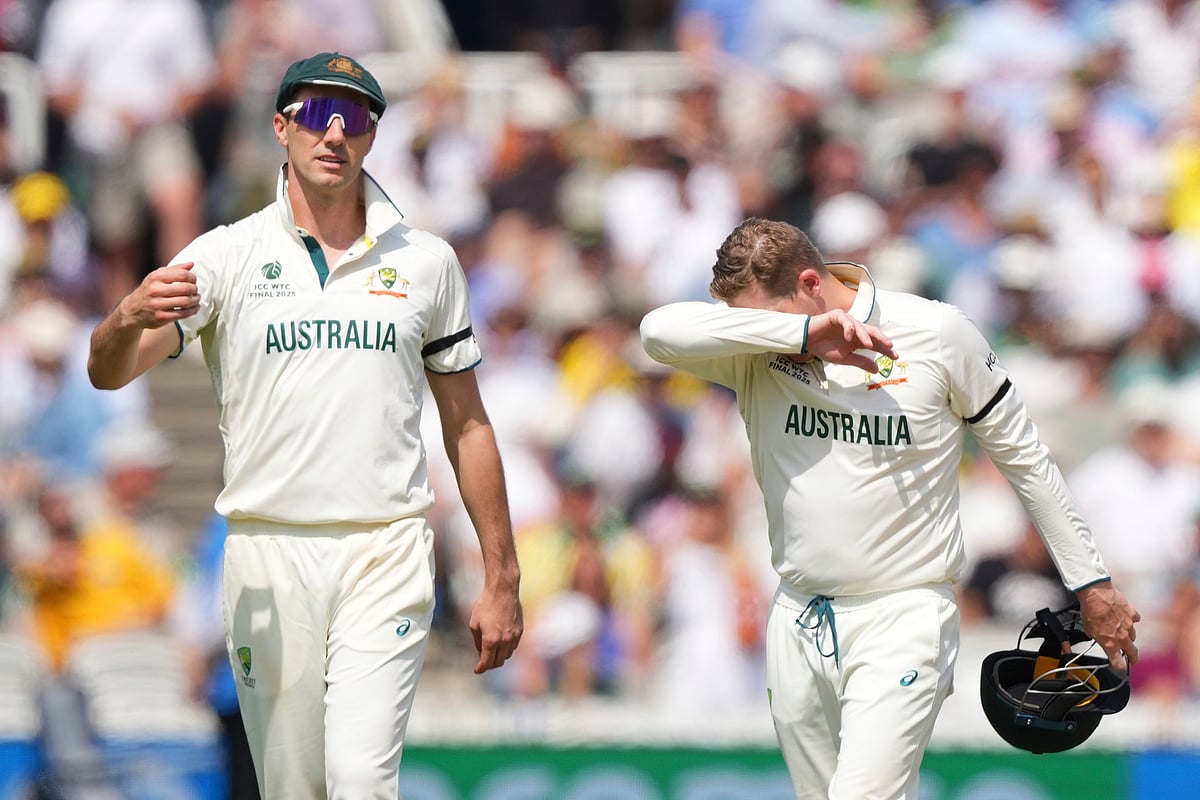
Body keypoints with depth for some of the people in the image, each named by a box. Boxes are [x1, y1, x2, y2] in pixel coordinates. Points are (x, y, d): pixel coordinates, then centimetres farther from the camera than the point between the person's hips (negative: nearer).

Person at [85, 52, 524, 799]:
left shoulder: (426, 261, 8)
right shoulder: (225, 255, 3)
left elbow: (467, 424, 13)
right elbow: (110, 372, -9)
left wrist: (501, 580, 10)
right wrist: (128, 320, -34)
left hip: (386, 552, 0)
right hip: (268, 556, 1)